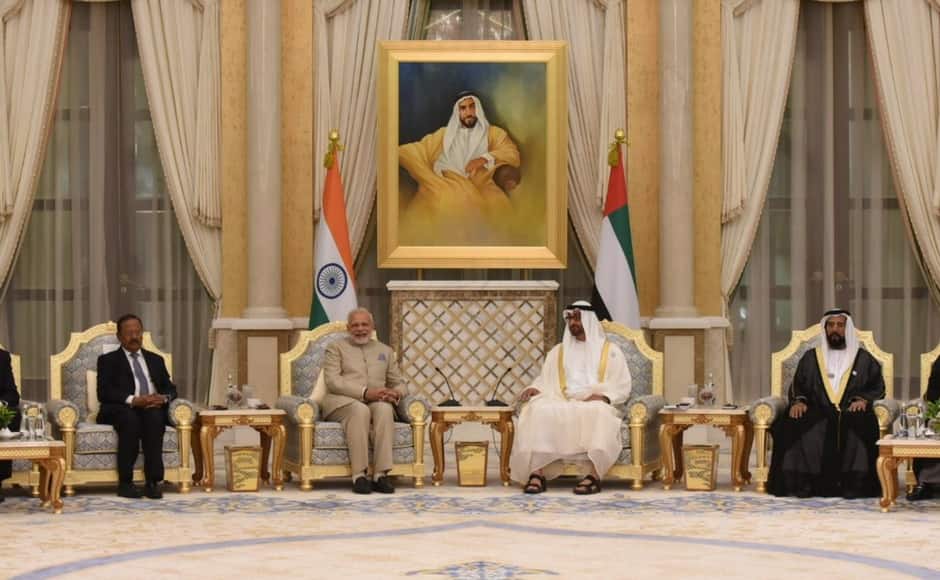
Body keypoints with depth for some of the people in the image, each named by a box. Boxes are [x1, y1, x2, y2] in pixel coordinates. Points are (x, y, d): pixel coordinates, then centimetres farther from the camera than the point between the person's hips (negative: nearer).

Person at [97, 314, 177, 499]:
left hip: (153, 410, 2)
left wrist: (163, 398, -9)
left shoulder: (156, 360, 27)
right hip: (120, 410, -2)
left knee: (153, 415, -34)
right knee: (130, 417, -38)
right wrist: (133, 400, -18)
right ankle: (125, 483, -33)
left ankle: (153, 482, -38)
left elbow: (170, 388, 16)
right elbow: (104, 392, -2)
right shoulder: (108, 360, 15)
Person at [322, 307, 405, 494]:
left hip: (377, 402, 3)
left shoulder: (385, 351, 25)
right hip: (343, 401, -3)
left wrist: (395, 393, -5)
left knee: (384, 408, -34)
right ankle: (359, 475, -40)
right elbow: (332, 381, -3)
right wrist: (365, 393, -17)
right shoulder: (336, 347, 13)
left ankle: (381, 474, -41)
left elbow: (398, 384, 23)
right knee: (360, 410, -38)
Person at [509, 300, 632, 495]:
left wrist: (602, 396, -14)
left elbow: (622, 387, 7)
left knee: (597, 412, -41)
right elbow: (545, 381, 18)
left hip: (596, 405, -2)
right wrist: (534, 389, -6)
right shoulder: (558, 352, 24)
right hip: (563, 404, 2)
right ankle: (537, 472, -43)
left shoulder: (610, 351, 15)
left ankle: (594, 474, -49)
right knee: (540, 410, -33)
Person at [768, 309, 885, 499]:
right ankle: (803, 484, -32)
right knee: (796, 425, -33)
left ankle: (854, 484, -36)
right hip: (817, 413, 1)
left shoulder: (863, 359, 17)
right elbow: (797, 385, 17)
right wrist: (798, 401, -5)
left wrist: (864, 399, -10)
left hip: (851, 412, -1)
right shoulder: (811, 358, 20)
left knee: (858, 428, -38)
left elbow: (877, 386, 11)